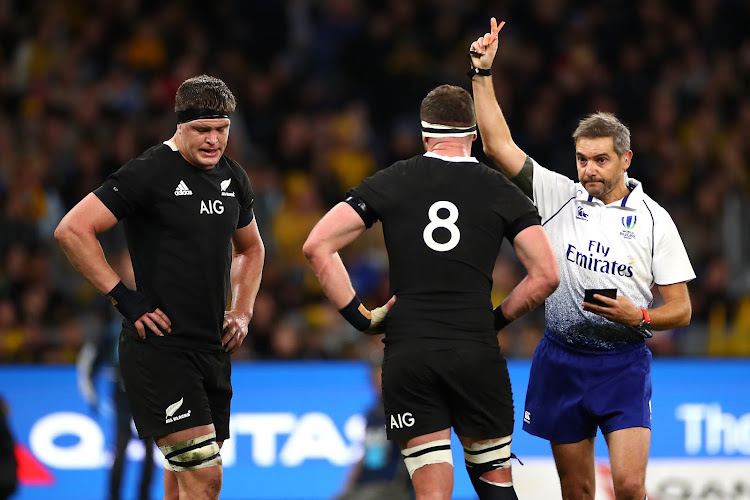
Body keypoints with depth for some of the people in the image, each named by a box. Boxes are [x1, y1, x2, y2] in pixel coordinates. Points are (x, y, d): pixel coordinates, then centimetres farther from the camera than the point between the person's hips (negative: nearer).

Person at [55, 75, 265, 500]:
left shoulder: (234, 178, 12)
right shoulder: (150, 173, -12)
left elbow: (250, 249, 30)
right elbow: (72, 230, -16)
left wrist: (242, 313, 15)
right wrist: (124, 298, -15)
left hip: (213, 349, 8)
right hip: (158, 349, -8)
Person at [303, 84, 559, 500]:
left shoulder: (391, 182, 6)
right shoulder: (502, 192, 5)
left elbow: (317, 246, 0)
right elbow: (545, 275, -2)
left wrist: (360, 317, 4)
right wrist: (497, 319, 12)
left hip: (407, 356, 0)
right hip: (477, 352, 0)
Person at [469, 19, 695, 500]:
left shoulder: (653, 219, 0)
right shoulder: (560, 197, 5)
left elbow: (680, 310, 2)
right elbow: (499, 145, 2)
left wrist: (638, 317, -17)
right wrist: (483, 73, -4)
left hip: (623, 362, -2)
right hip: (561, 360, 2)